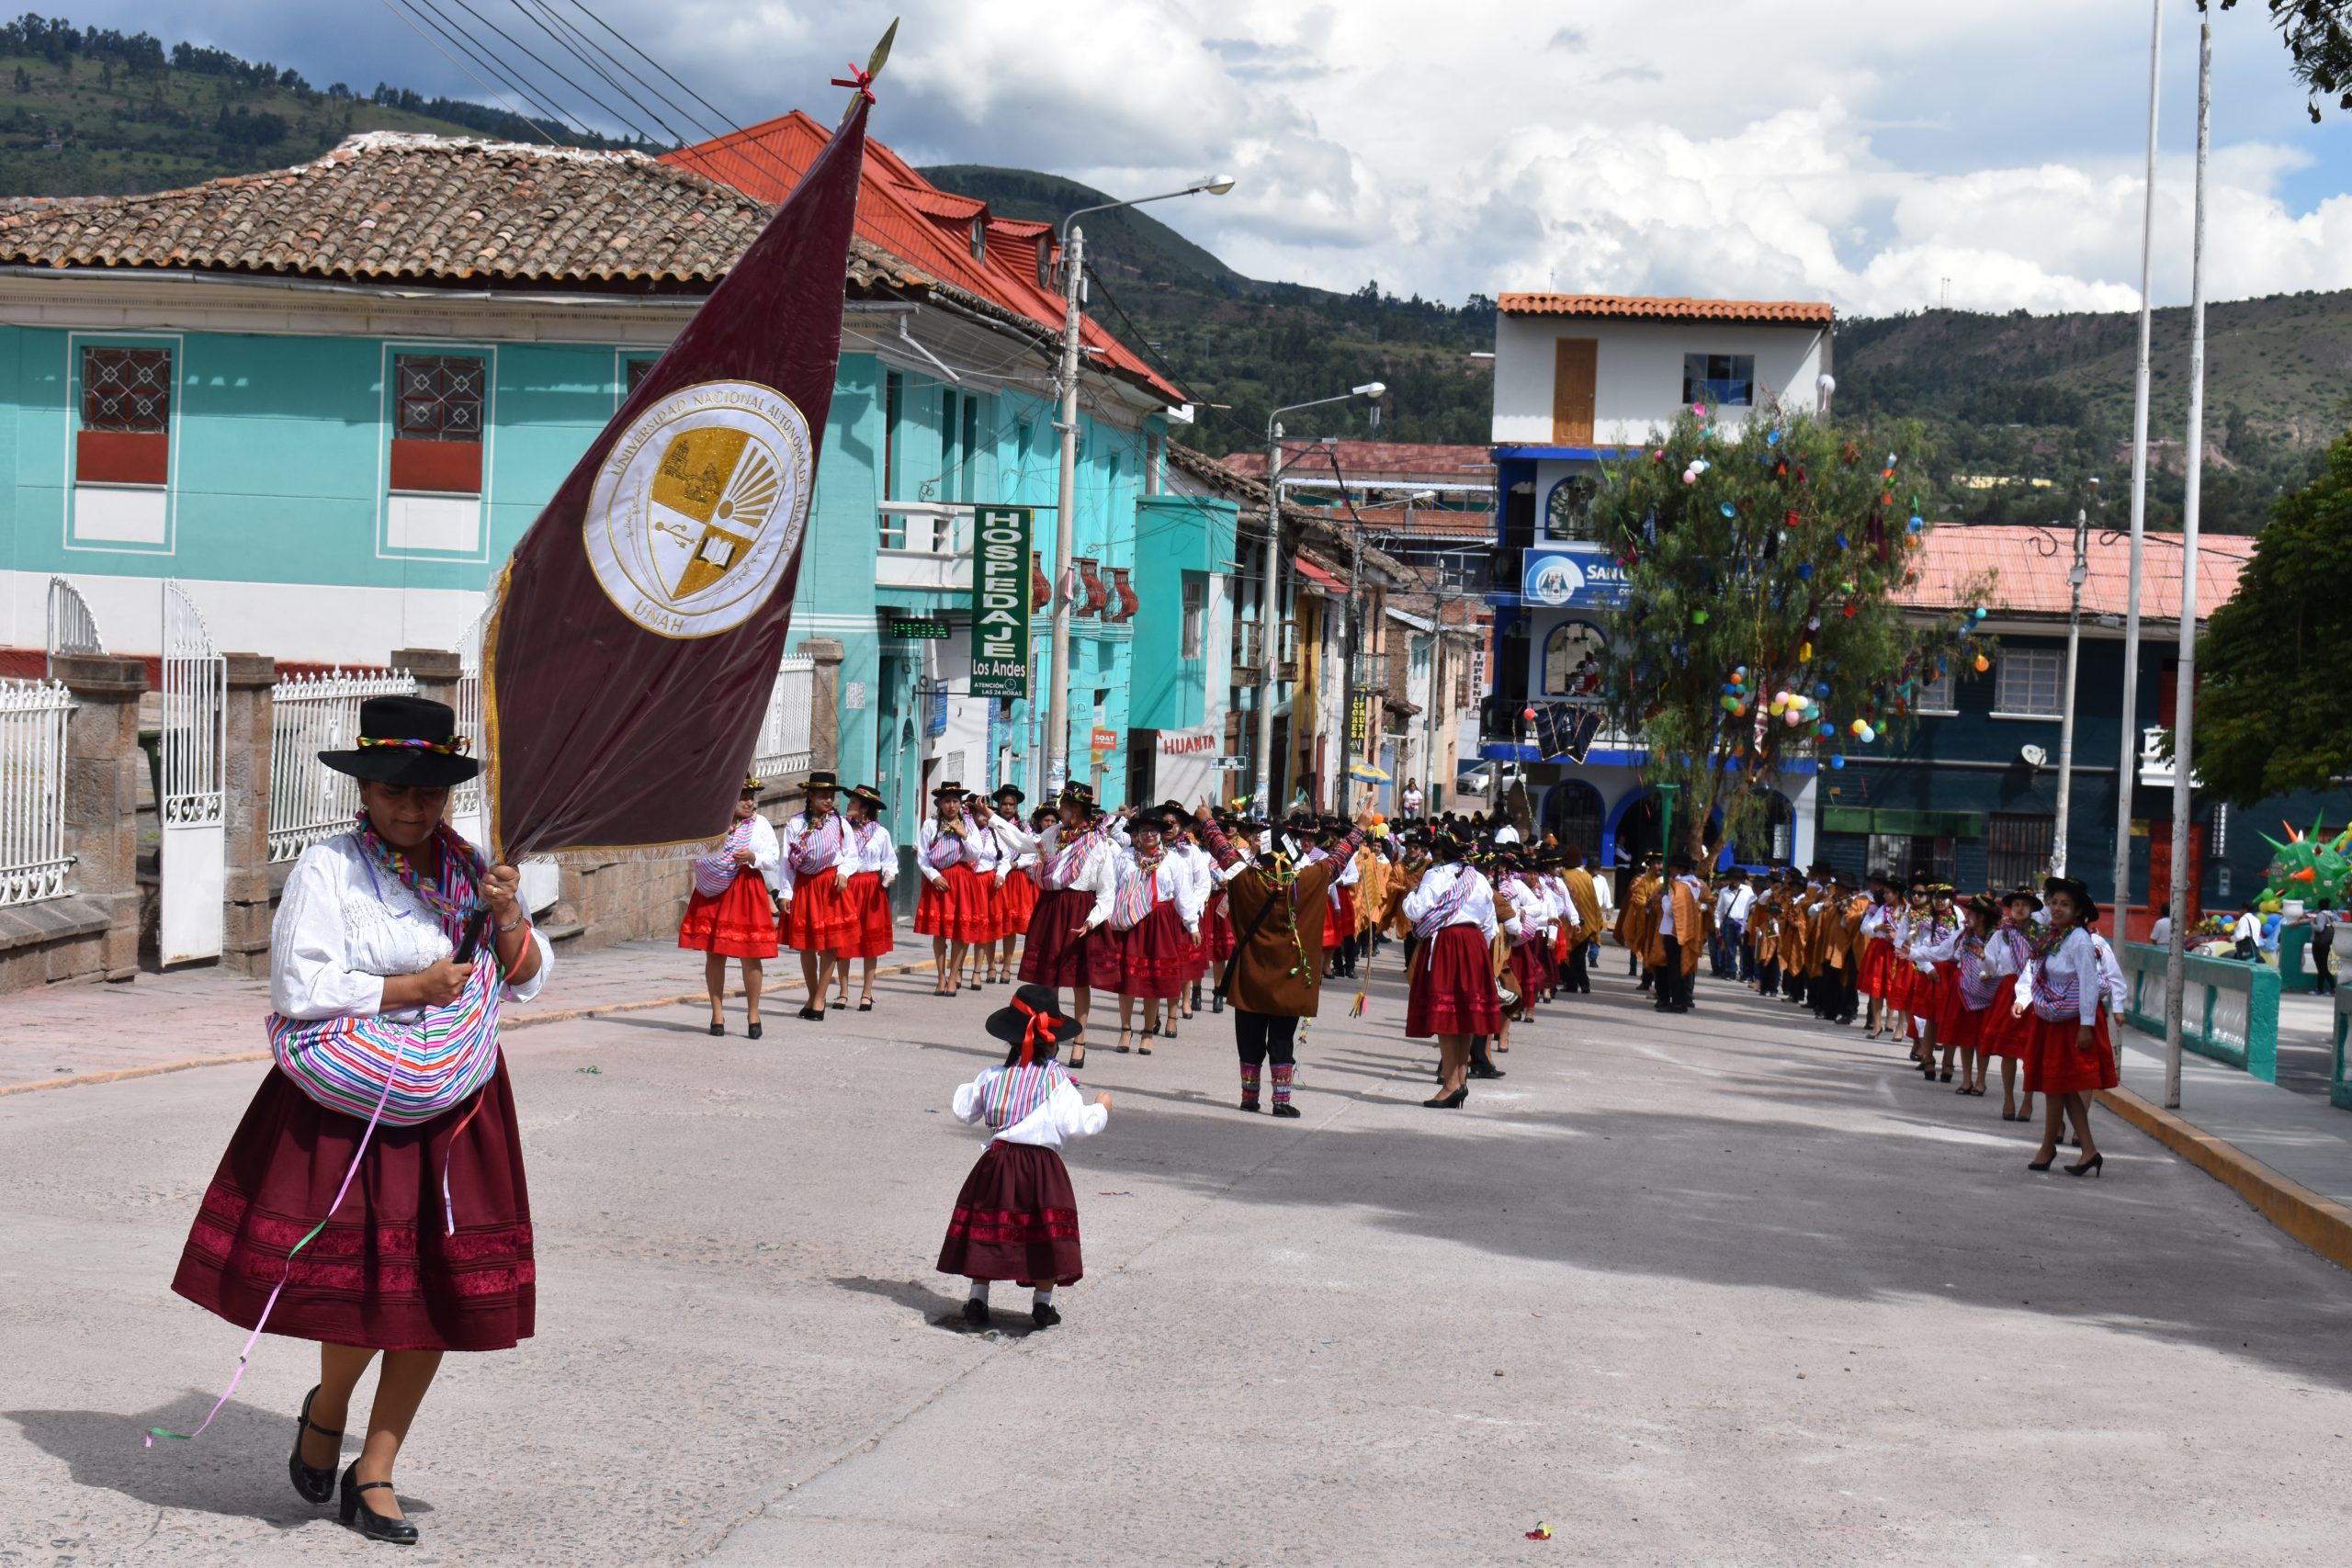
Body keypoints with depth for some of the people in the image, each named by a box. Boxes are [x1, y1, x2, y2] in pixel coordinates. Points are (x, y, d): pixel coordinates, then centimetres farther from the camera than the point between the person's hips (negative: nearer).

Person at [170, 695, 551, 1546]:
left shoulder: (469, 869, 10)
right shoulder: (326, 870, -6)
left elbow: (527, 979, 9)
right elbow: (302, 989, -14)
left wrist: (509, 918, -9)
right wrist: (413, 987, -14)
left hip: (456, 1111, 5)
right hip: (352, 1113, -5)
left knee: (441, 1290, 3)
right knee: (366, 1284, -10)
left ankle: (373, 1475, 18)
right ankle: (326, 1411, 24)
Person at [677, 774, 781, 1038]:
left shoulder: (761, 824, 6)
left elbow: (774, 857, 3)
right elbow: (697, 854, 7)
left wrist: (754, 857, -16)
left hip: (748, 892, 0)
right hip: (713, 892, 1)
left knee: (750, 955, -1)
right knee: (714, 953, 3)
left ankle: (753, 1014, 10)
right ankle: (717, 1014, 12)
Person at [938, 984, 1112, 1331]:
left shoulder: (991, 1076, 4)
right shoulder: (1057, 1081, -7)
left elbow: (964, 1112, 16)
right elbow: (1078, 1125, -10)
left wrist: (963, 1091, 37)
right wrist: (1101, 1108, 9)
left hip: (998, 1162, 3)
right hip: (1043, 1165, -3)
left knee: (987, 1229, 11)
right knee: (1046, 1233, 5)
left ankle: (977, 1300, 12)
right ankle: (1043, 1304, 8)